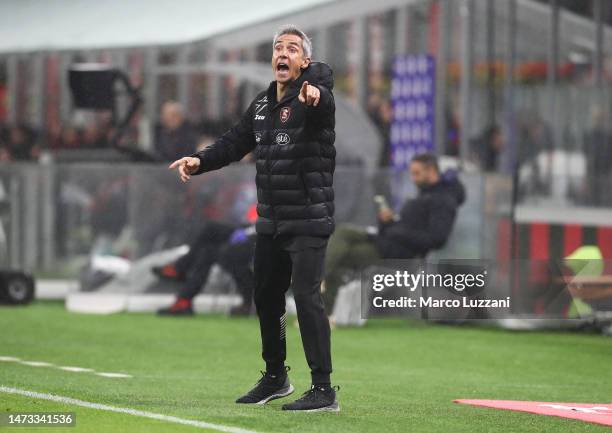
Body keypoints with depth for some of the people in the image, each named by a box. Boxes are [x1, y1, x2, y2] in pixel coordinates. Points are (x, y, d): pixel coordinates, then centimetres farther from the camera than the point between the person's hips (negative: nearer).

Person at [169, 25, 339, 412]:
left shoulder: (314, 97, -12)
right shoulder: (263, 104, 11)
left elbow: (325, 100, -37)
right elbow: (235, 143, 19)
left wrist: (316, 97, -61)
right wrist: (200, 161, 3)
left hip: (308, 220, -8)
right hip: (270, 222, 8)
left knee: (307, 296, -16)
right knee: (266, 297, 17)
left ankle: (324, 390, -15)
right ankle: (275, 378, 35)